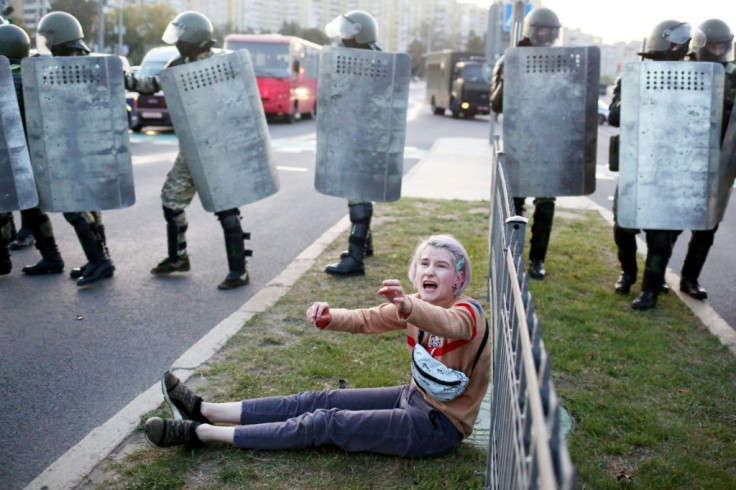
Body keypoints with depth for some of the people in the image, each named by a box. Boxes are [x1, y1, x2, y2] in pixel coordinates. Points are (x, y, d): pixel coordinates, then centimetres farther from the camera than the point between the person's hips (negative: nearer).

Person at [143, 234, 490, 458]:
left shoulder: (467, 313, -20)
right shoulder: (415, 306, 4)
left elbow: (447, 324, -44)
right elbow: (366, 320, -4)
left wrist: (406, 306, -65)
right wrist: (328, 317, -26)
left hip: (439, 425, -7)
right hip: (416, 397, 7)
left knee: (326, 424, -12)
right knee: (319, 401, 1)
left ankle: (198, 433, -8)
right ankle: (204, 411, 5)